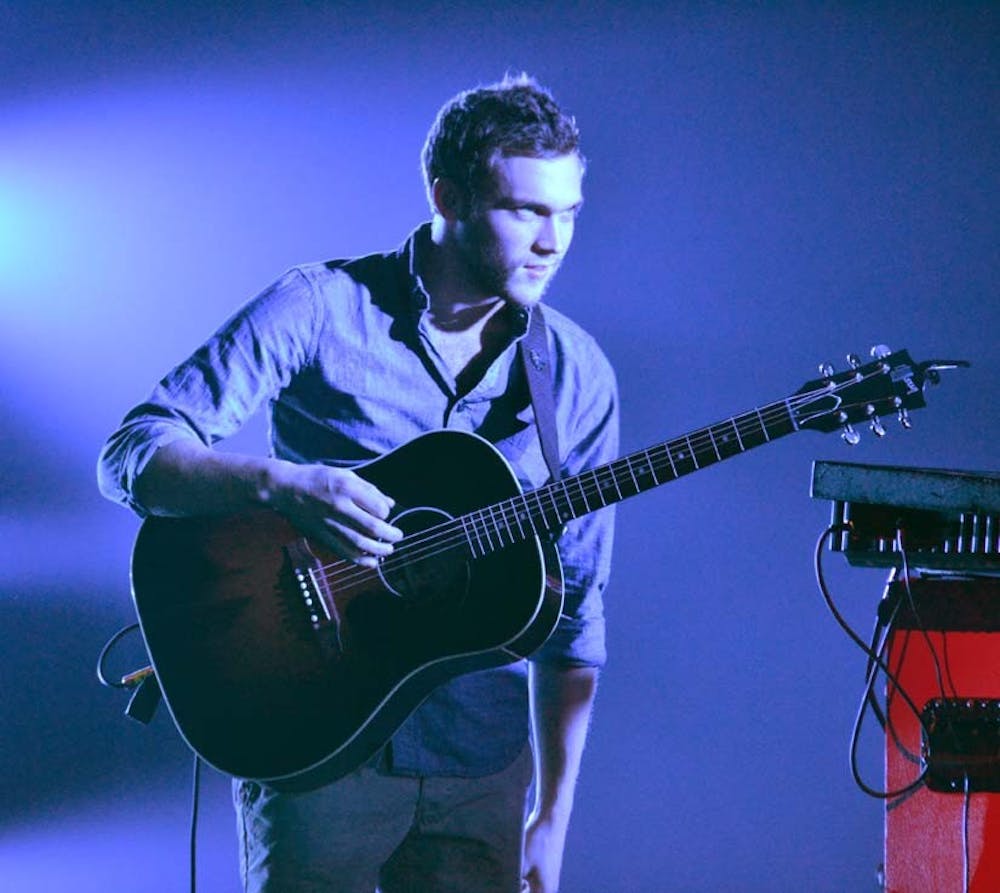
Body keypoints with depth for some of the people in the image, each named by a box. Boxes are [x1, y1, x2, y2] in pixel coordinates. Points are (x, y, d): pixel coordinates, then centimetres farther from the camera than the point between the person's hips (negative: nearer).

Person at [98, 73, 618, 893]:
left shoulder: (577, 377, 2)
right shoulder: (324, 308, -9)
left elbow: (573, 608, 3)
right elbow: (132, 454, -13)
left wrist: (553, 816, -2)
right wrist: (280, 485, -32)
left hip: (479, 770, 3)